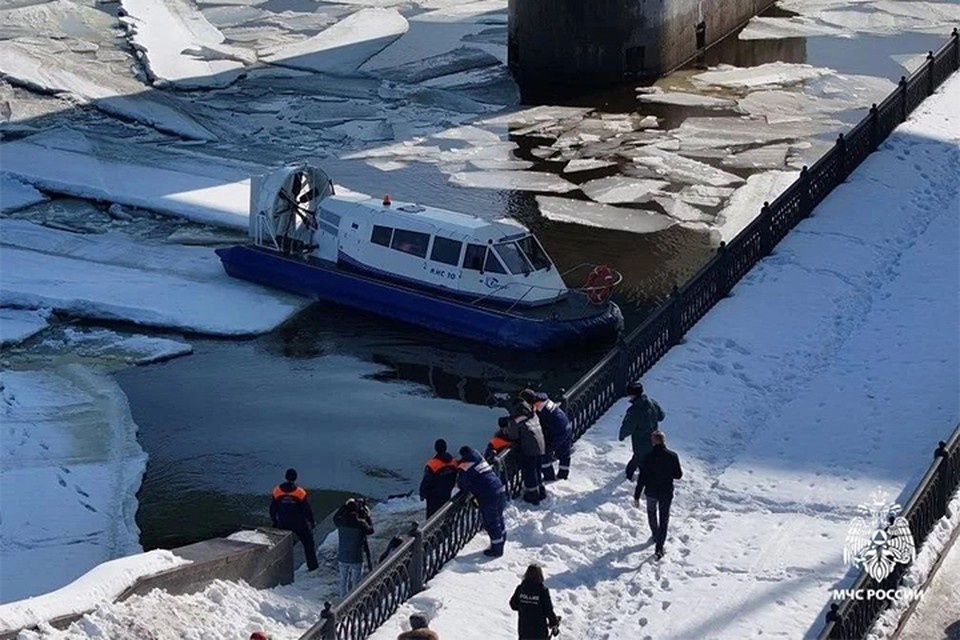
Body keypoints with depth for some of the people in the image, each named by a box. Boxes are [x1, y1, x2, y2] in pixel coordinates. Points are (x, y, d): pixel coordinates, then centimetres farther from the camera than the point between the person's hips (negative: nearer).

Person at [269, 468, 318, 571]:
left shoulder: (277, 491, -11)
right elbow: (307, 509, -9)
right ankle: (312, 565, 22)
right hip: (299, 524, -1)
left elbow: (273, 508, -1)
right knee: (308, 543, 17)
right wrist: (312, 522, 6)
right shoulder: (300, 493, -17)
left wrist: (274, 521, 14)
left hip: (283, 524, 1)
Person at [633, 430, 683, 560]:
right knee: (664, 519, 10)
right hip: (667, 493, 0)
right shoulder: (672, 456, -14)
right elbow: (678, 475, -3)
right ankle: (660, 546, 3)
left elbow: (642, 478, -15)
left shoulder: (647, 457, -18)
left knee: (652, 513, 27)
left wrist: (636, 496, -7)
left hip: (651, 492, 0)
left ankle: (656, 536, 44)